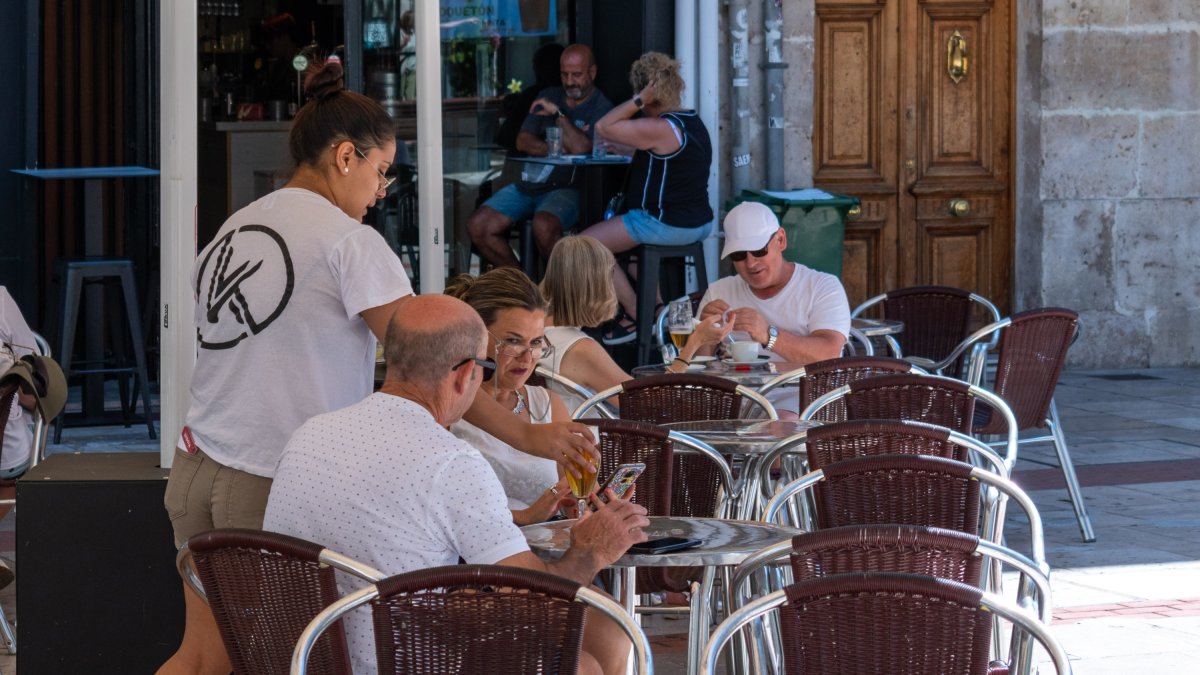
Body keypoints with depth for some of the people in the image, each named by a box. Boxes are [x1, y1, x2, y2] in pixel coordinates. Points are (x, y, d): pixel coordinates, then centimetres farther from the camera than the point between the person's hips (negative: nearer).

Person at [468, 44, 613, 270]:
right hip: (528, 183, 7)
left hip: (565, 189, -7)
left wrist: (558, 114, -10)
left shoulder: (600, 108, -3)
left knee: (543, 226, -37)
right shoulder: (548, 97, 17)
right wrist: (561, 146, -7)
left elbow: (580, 148, -20)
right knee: (478, 226, -10)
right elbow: (522, 141, 8)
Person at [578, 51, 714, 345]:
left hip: (668, 225, -10)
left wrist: (639, 100, -17)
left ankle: (637, 315, 5)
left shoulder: (659, 129, -21)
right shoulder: (693, 122, 10)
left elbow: (603, 127, -17)